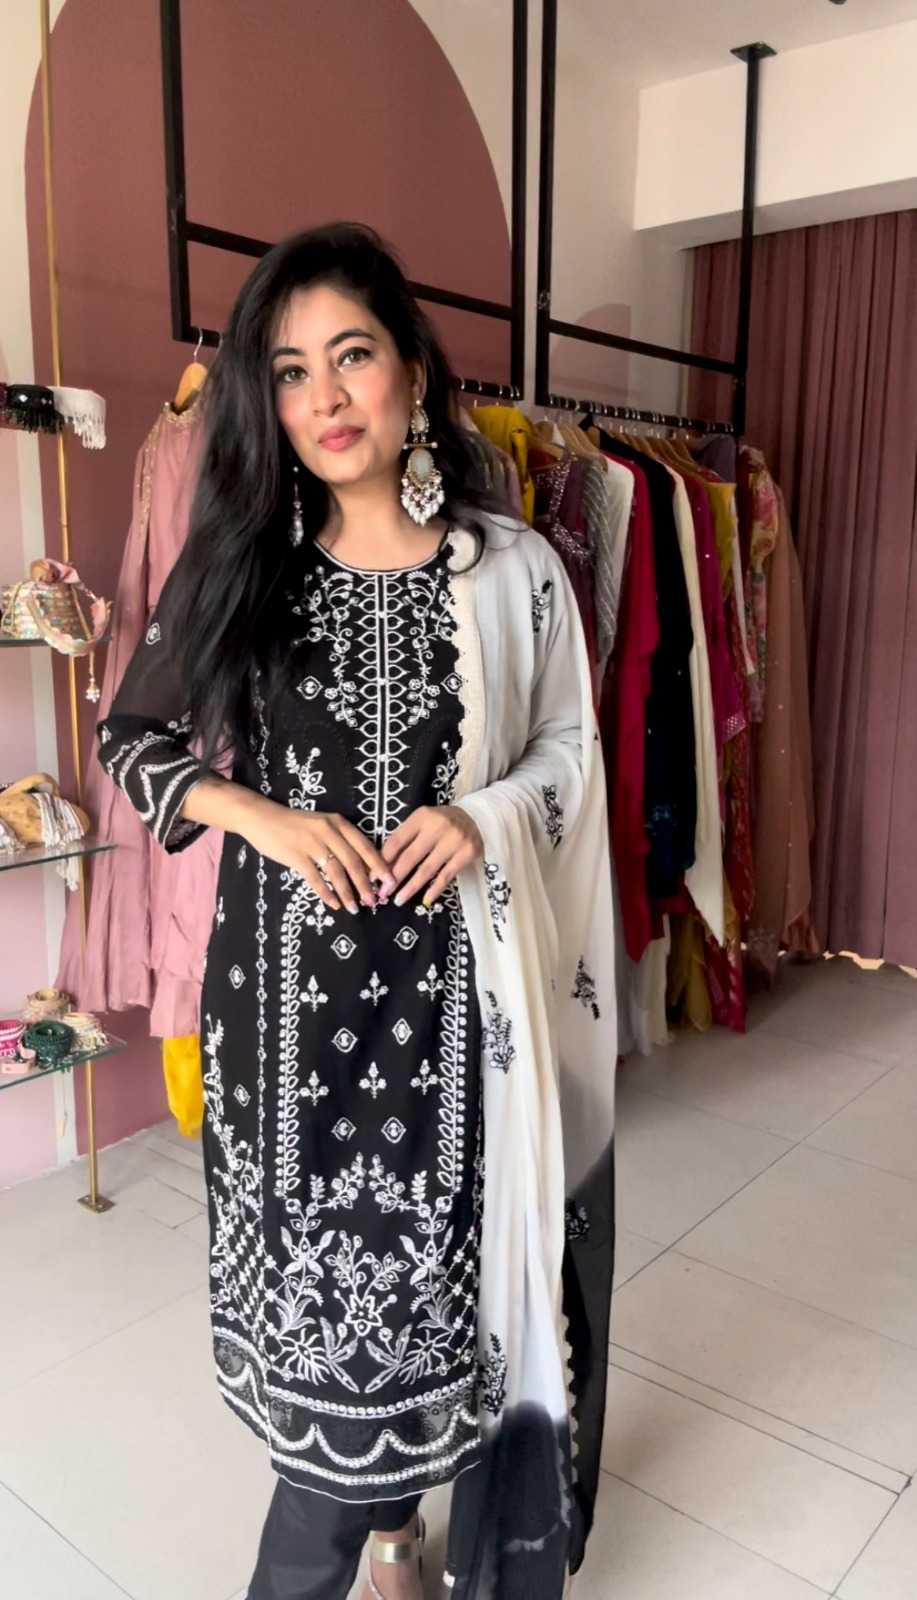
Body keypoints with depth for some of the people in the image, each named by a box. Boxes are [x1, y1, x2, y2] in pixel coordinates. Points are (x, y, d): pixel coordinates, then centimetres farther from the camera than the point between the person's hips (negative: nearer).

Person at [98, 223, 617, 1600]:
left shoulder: (513, 569, -1)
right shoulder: (239, 568, 1)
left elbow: (573, 753, 7)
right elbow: (132, 741, 9)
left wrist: (483, 818, -13)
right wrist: (262, 817, -8)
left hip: (456, 982, 0)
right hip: (291, 981, 1)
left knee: (443, 1256, 8)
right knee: (320, 1268, 11)